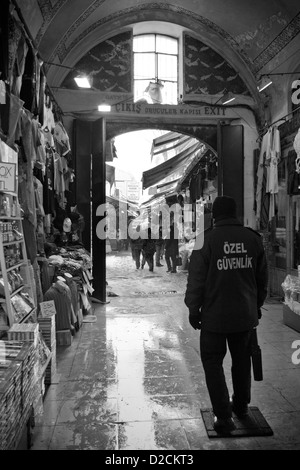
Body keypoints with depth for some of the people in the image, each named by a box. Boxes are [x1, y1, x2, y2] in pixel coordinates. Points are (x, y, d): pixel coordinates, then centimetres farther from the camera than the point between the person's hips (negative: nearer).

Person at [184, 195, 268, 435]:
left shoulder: (207, 239, -14)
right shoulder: (253, 238, -1)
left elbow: (196, 279, -13)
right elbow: (263, 278, 6)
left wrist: (193, 309, -2)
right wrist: (257, 305, 18)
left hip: (215, 316, -4)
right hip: (246, 315, 4)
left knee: (213, 363, 9)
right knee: (242, 360, 21)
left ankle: (223, 416, 8)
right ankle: (241, 405, 38)